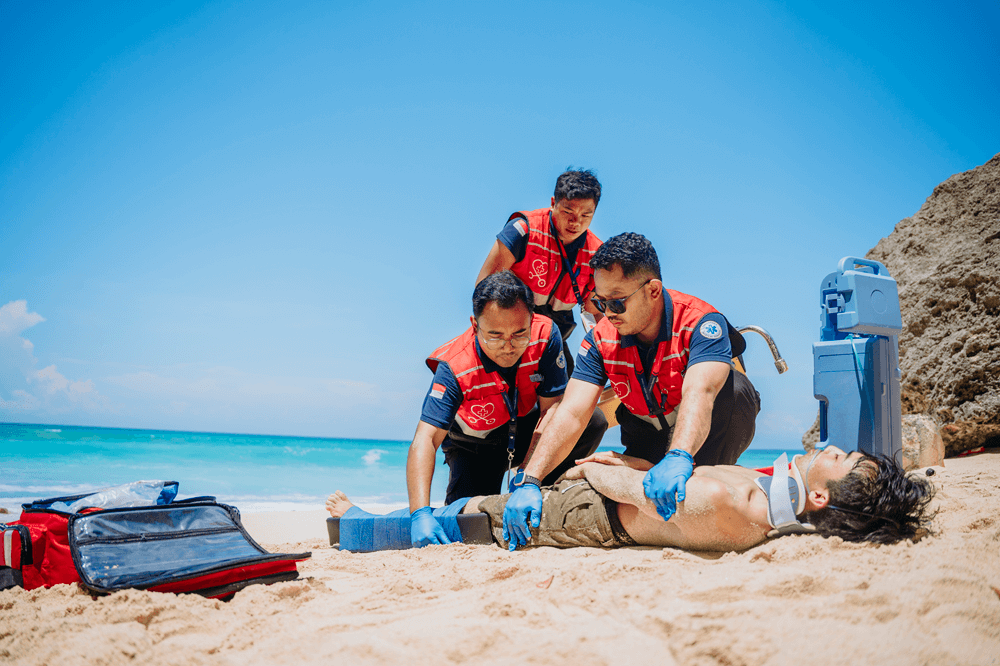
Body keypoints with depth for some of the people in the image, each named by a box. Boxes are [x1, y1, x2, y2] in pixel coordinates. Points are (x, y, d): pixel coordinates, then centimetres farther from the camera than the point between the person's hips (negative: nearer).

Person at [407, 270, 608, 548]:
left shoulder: (545, 335, -28)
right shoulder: (454, 366, -33)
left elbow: (553, 407, -27)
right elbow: (424, 441, -38)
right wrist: (420, 513, -53)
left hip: (528, 431, 2)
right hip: (476, 445, -1)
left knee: (592, 422, -26)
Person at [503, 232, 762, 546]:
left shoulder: (701, 322, -28)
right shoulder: (601, 339, -15)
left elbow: (699, 394, -46)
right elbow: (572, 413, -23)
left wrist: (679, 457, -66)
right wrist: (528, 482, -36)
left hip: (710, 435, -5)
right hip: (652, 438, 5)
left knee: (733, 388, -34)